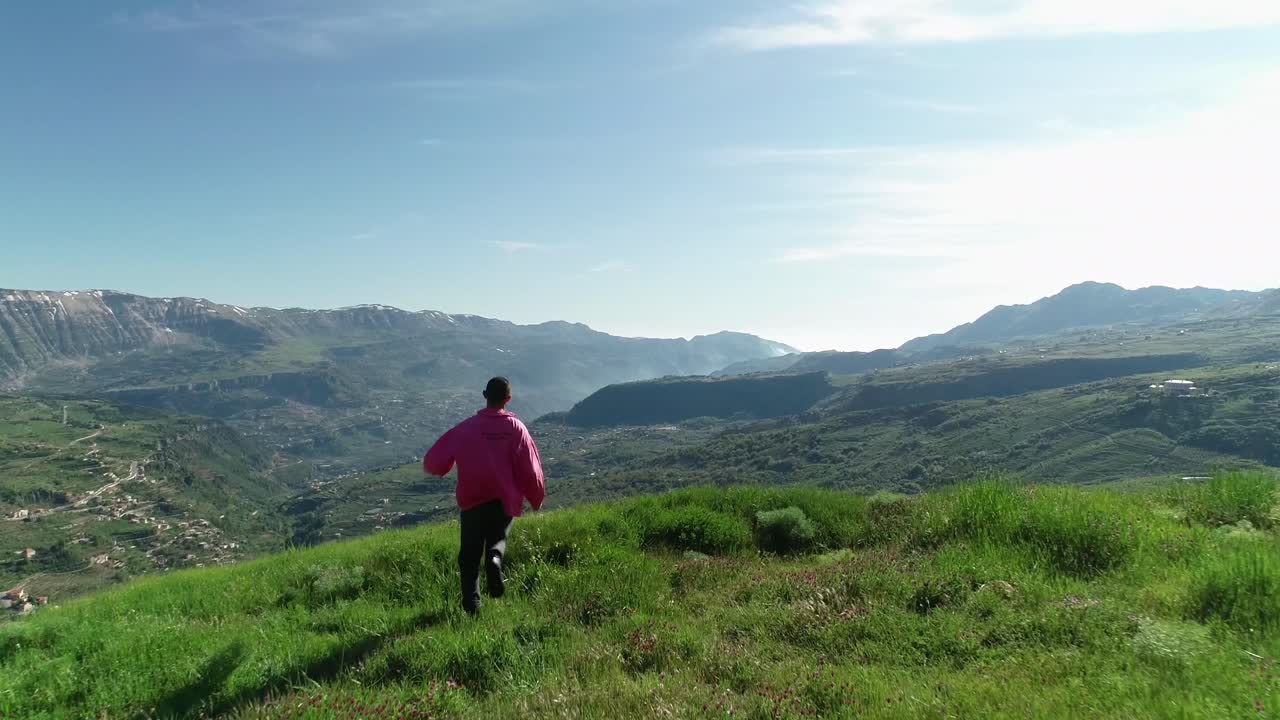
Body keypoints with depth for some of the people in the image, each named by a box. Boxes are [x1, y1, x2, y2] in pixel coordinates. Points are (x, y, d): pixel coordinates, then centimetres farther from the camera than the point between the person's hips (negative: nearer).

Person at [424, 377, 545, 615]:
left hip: (472, 499, 0)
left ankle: (471, 602, -4)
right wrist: (537, 500, 14)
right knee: (497, 539, 19)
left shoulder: (466, 428, -3)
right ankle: (494, 558, -15)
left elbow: (433, 463, -1)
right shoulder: (516, 428, -2)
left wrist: (439, 469, 24)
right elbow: (531, 469, -1)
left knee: (470, 554, 10)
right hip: (505, 499, 0)